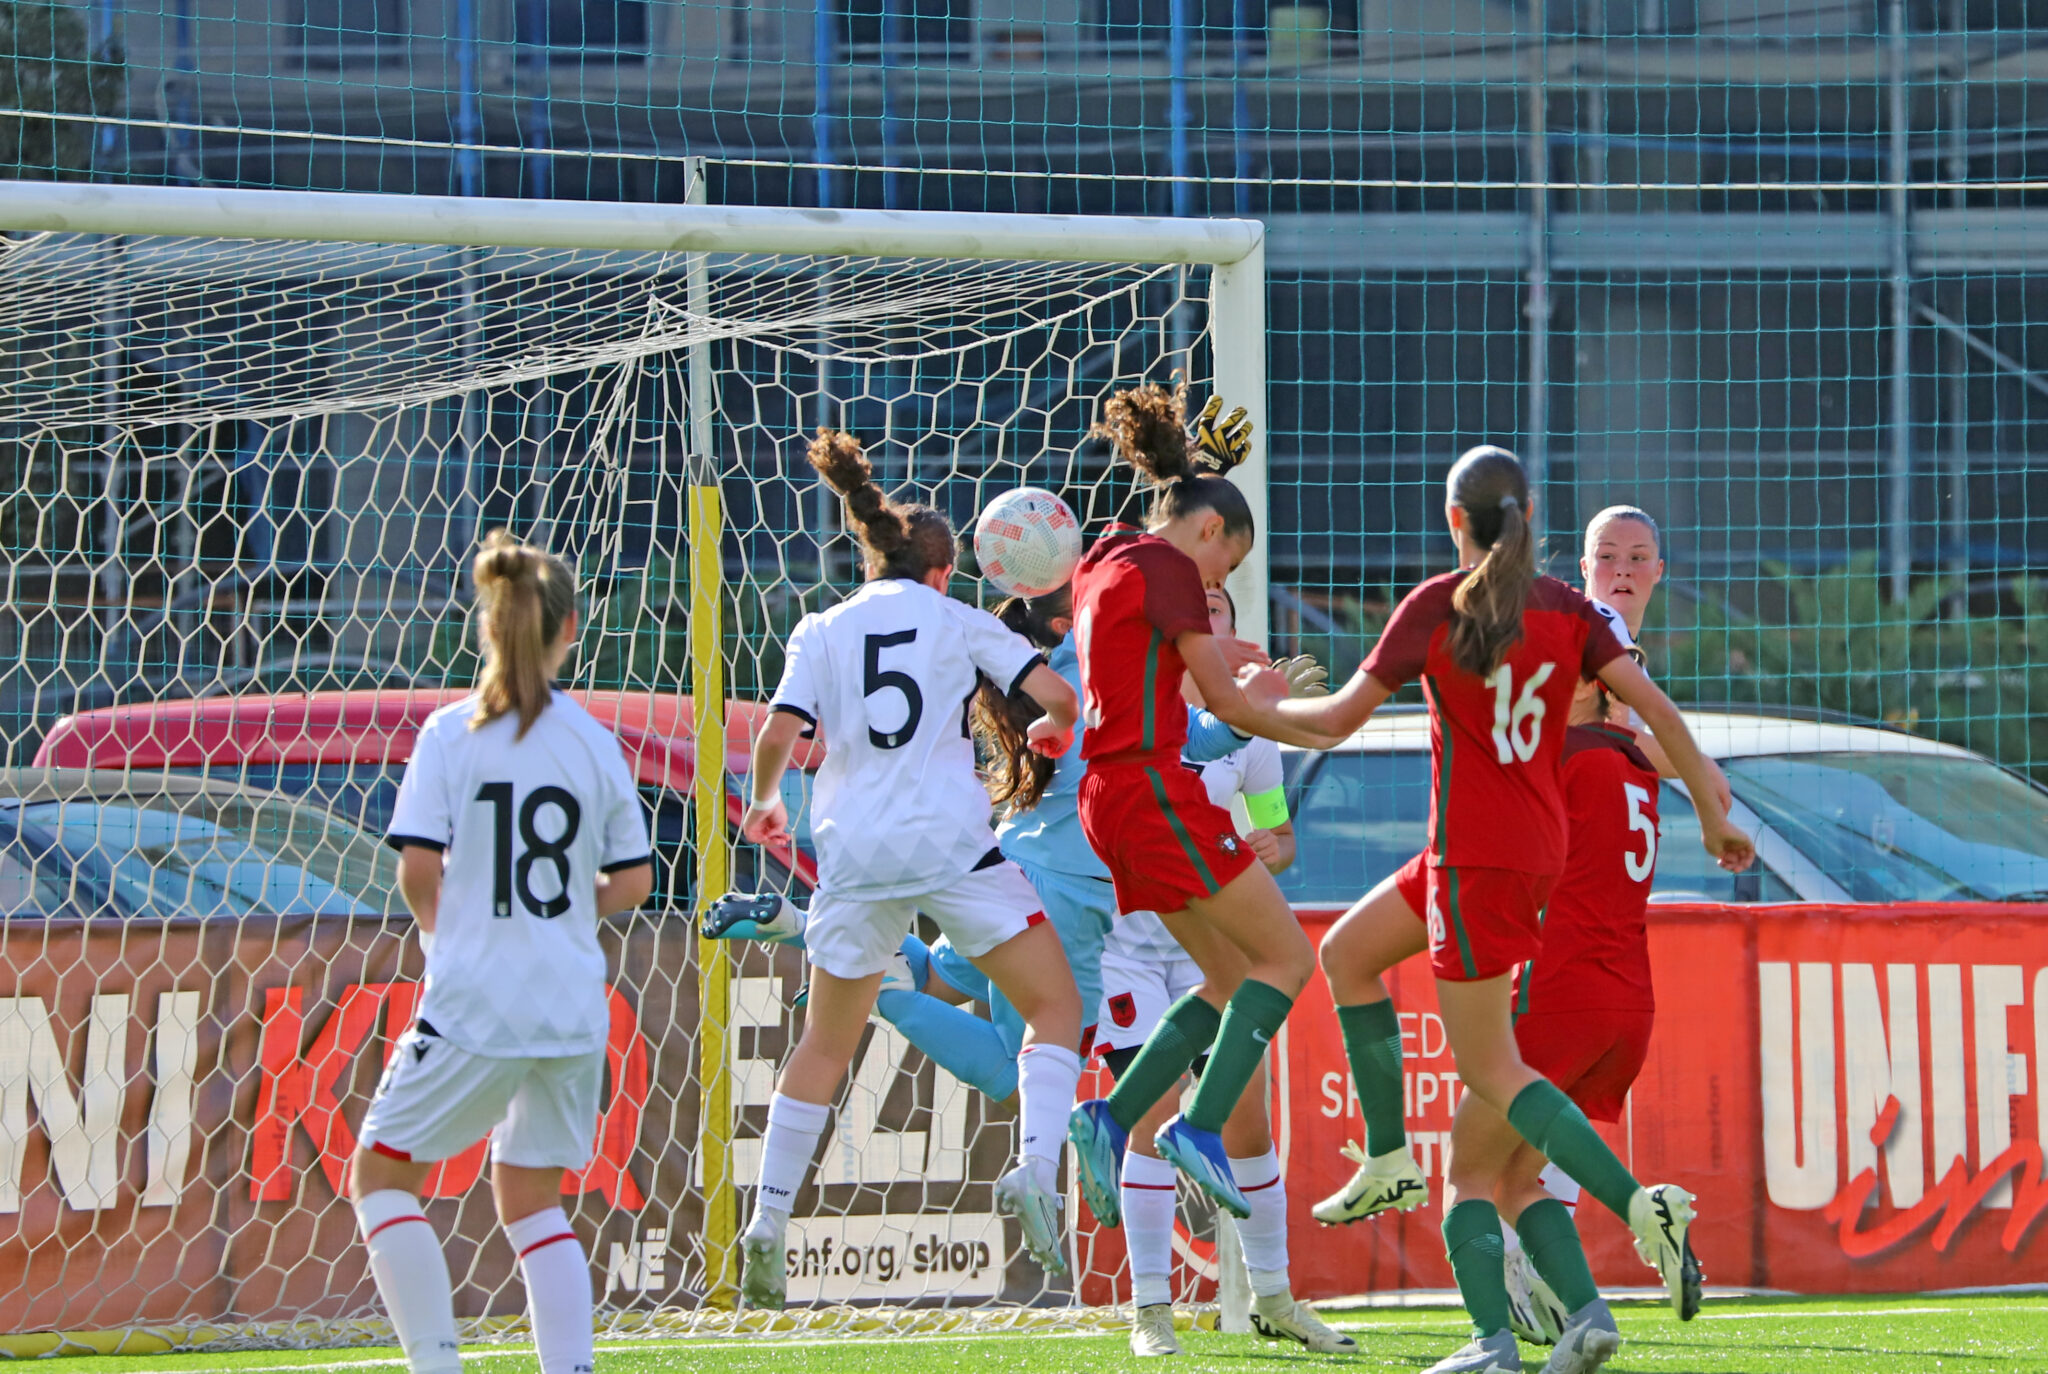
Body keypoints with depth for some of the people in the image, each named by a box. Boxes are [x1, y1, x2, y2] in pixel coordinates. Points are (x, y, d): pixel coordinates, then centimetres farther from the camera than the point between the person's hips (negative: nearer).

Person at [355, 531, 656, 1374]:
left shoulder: (450, 734, -6)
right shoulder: (594, 741, 3)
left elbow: (418, 868, -11)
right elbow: (634, 880, 6)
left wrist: (440, 925, 10)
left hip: (475, 999, -4)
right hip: (574, 1009, 4)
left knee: (380, 1172, 10)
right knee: (531, 1197, 18)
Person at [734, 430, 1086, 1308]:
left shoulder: (821, 633, 10)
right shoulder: (959, 622, 8)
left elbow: (778, 736, -1)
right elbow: (1056, 697, 0)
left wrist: (764, 803, 19)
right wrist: (1051, 733, 22)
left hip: (854, 855, 3)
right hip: (953, 842, -3)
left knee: (826, 1044, 17)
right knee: (1056, 1007, 6)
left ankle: (768, 1224, 14)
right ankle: (1034, 1170, -17)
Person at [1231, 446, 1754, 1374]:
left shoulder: (1435, 607, -10)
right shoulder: (1568, 611, 3)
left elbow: (1340, 718, -7)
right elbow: (1653, 707, -4)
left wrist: (1265, 708, 13)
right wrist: (1713, 811, 3)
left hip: (1477, 858, -7)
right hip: (1538, 844, 7)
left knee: (1489, 1065, -3)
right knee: (1346, 953, 22)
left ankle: (1640, 1202, -18)